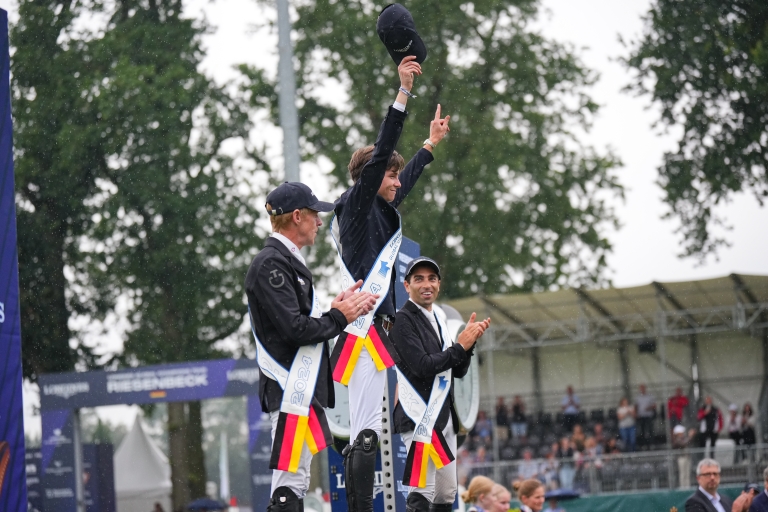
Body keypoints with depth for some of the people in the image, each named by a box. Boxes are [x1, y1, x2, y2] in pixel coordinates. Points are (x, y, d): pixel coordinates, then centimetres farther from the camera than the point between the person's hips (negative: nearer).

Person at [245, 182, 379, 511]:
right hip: (291, 391, -11)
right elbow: (294, 329, -21)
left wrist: (337, 309, 6)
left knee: (295, 483, 11)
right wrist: (339, 317, -8)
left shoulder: (288, 261, 21)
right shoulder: (271, 264, -13)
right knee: (288, 485, -13)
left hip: (304, 390, 11)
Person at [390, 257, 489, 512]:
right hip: (420, 417, -9)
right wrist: (460, 346, -13)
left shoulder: (439, 319, 17)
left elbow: (458, 371, 15)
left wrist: (469, 341, -2)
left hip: (445, 417, 9)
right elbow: (422, 366, -18)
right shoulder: (404, 320, -8)